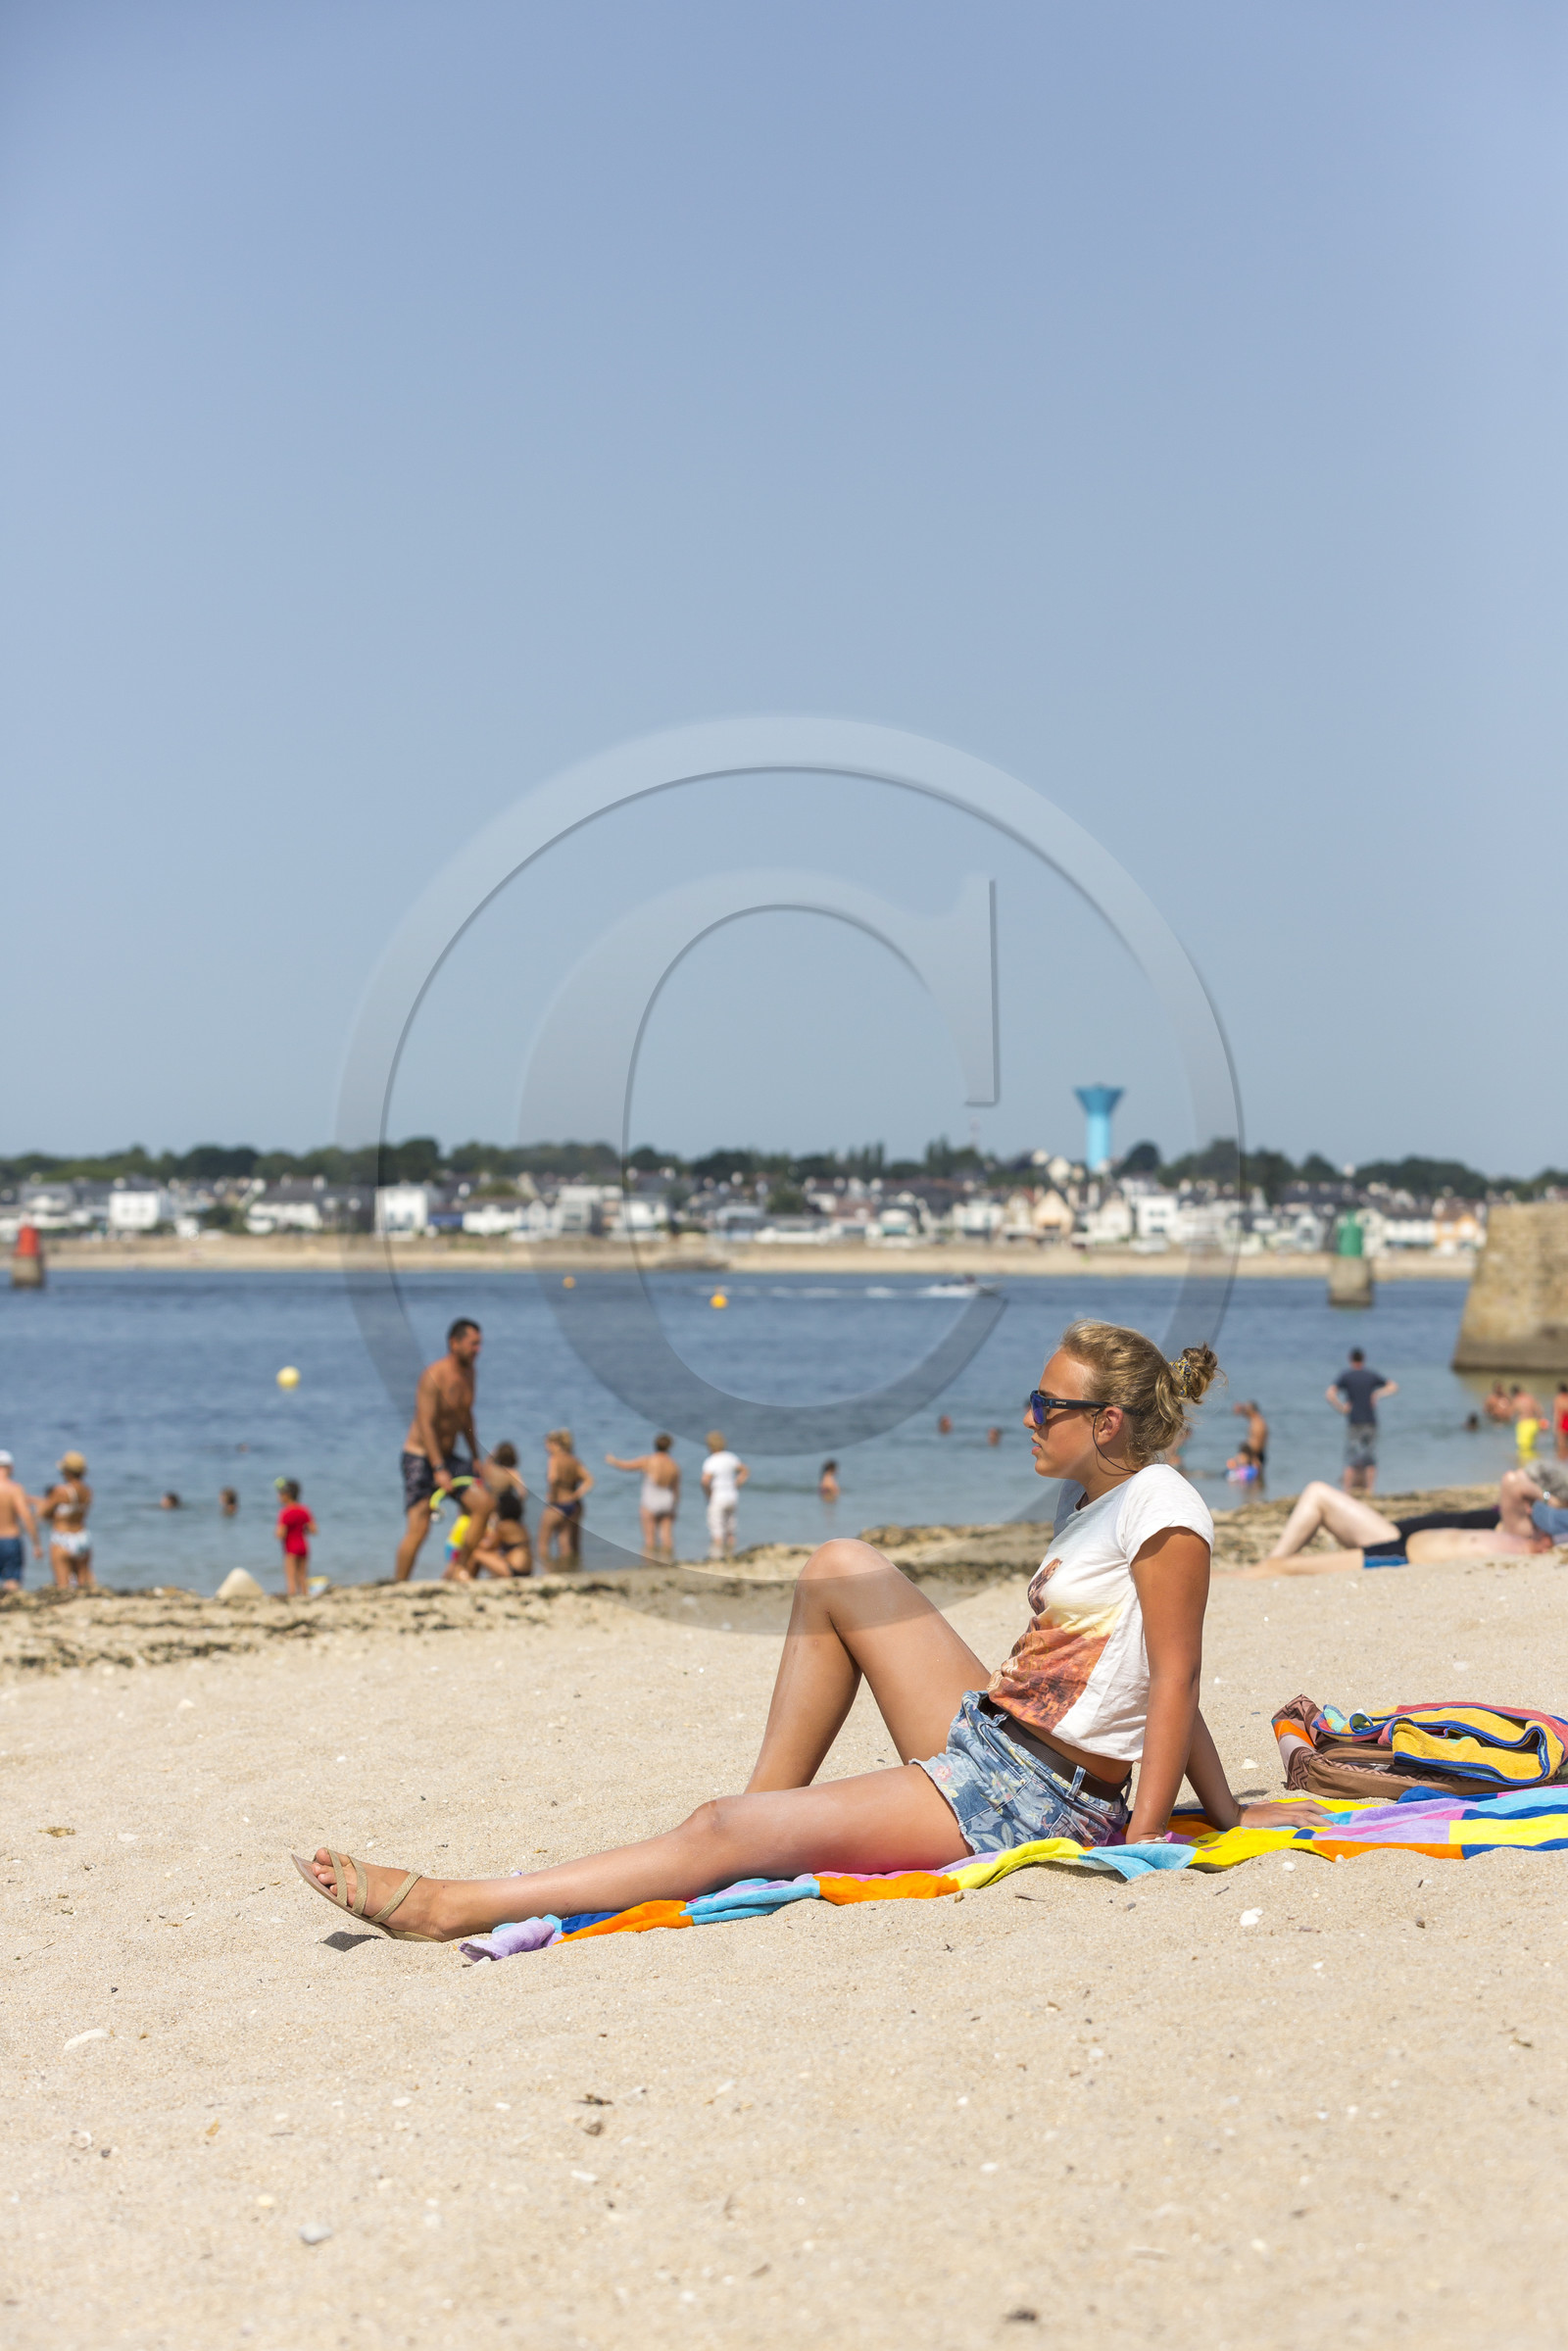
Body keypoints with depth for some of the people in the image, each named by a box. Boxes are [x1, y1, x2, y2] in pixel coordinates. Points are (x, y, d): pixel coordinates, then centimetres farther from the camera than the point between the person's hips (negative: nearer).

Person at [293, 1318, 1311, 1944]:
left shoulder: (1160, 1506, -13)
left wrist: (1146, 1832, -19)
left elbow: (1176, 1680, -15)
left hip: (1035, 1801, -10)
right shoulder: (1087, 1501, 16)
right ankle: (769, 1808, 9)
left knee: (733, 1832, -18)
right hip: (986, 1741, 10)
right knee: (841, 1568, 13)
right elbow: (1151, 1678, 19)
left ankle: (451, 1905, -17)